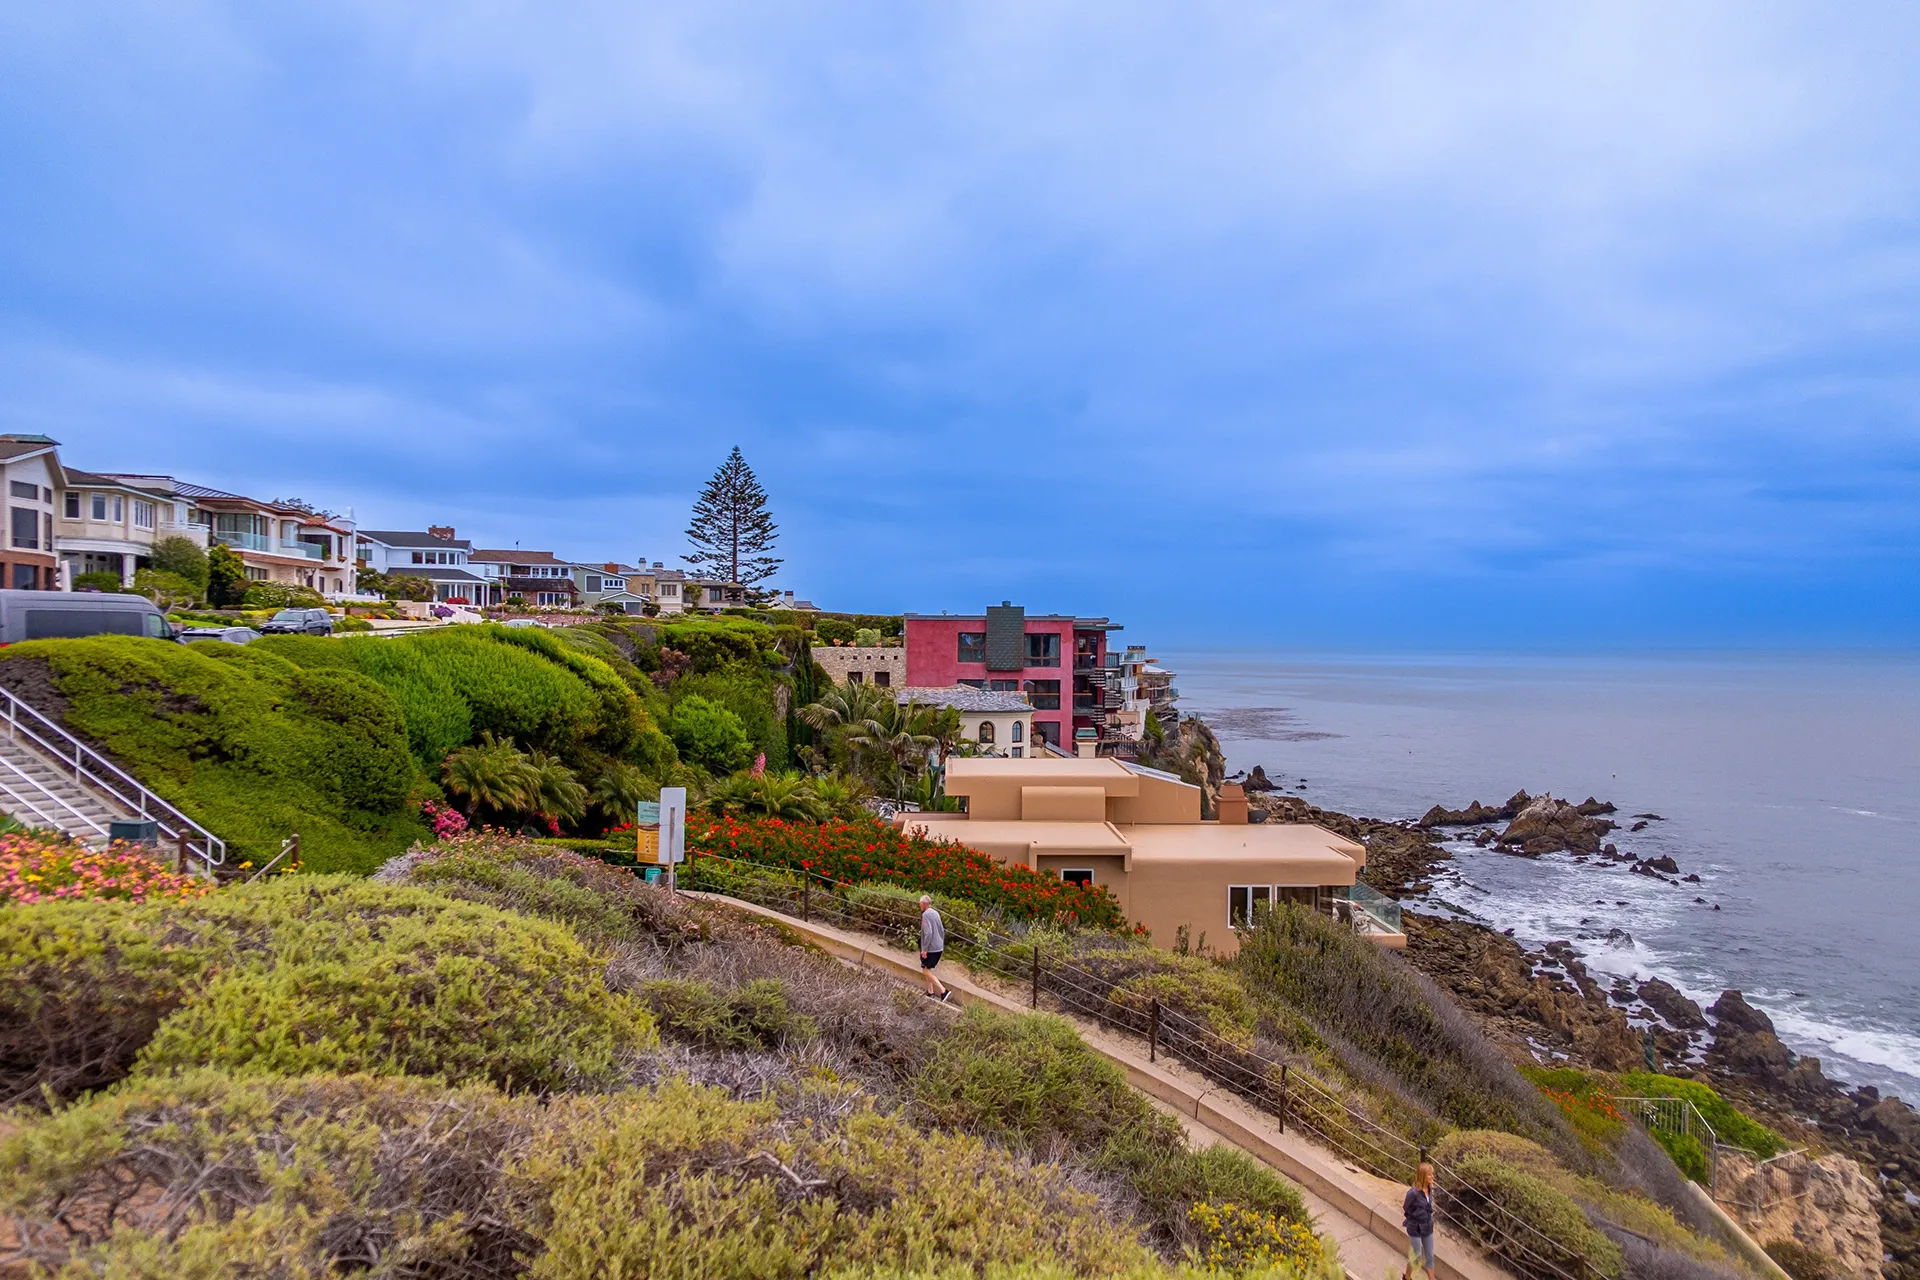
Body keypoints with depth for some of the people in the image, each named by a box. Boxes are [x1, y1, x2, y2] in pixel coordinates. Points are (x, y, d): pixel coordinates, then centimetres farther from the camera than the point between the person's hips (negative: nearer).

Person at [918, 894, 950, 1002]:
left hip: (930, 948, -9)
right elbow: (942, 930, 17)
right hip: (939, 948, 9)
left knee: (926, 971, -2)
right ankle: (930, 992, 22)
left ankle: (943, 991, -10)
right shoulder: (936, 913, 11)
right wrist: (941, 944, 24)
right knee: (927, 970, 19)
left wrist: (924, 949, -19)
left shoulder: (926, 914, -16)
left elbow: (928, 933, -23)